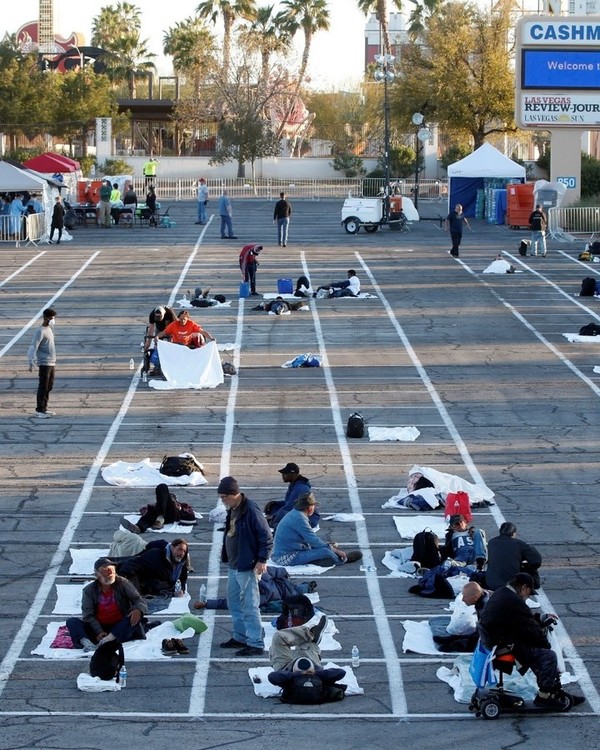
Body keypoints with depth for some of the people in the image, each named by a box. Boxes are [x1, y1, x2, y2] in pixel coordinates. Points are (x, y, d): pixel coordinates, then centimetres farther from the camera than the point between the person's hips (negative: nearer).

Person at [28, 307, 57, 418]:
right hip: (44, 364, -9)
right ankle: (39, 410, -3)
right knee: (43, 387, -6)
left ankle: (44, 408, 18)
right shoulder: (40, 332, -13)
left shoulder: (49, 329, 15)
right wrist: (31, 363, -25)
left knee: (49, 387, 11)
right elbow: (33, 347, -18)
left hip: (51, 363, 9)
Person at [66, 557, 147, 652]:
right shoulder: (89, 590, 0)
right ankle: (86, 643, -48)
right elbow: (88, 615, -8)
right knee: (72, 621, -18)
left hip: (119, 628, -1)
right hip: (99, 627, 1)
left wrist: (138, 610, -31)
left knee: (135, 617, -29)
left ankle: (110, 638, -47)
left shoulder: (123, 583, 0)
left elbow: (139, 601, -5)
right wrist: (99, 632, -25)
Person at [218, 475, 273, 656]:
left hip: (247, 567, -10)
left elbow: (266, 537, -20)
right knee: (234, 602, 19)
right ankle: (240, 637, 31)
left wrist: (262, 560, -23)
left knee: (250, 606, -8)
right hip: (234, 566, 10)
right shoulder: (232, 511, 9)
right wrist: (225, 555, 20)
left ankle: (256, 644, -5)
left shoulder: (251, 511, -20)